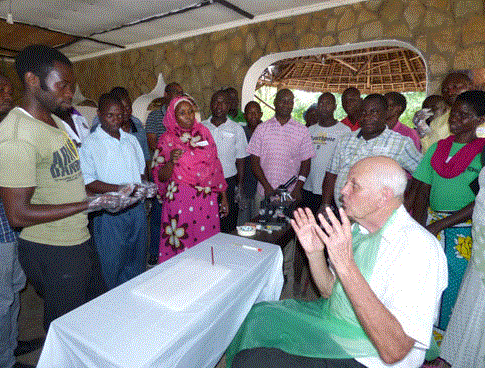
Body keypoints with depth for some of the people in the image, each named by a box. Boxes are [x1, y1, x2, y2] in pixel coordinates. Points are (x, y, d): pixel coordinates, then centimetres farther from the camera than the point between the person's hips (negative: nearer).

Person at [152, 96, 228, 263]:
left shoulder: (204, 132, 7)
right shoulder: (167, 140, -1)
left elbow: (215, 165, 11)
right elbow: (160, 177, -3)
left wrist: (223, 196, 11)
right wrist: (171, 162, -24)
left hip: (208, 200, 3)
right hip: (181, 201, -3)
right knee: (182, 245, 3)